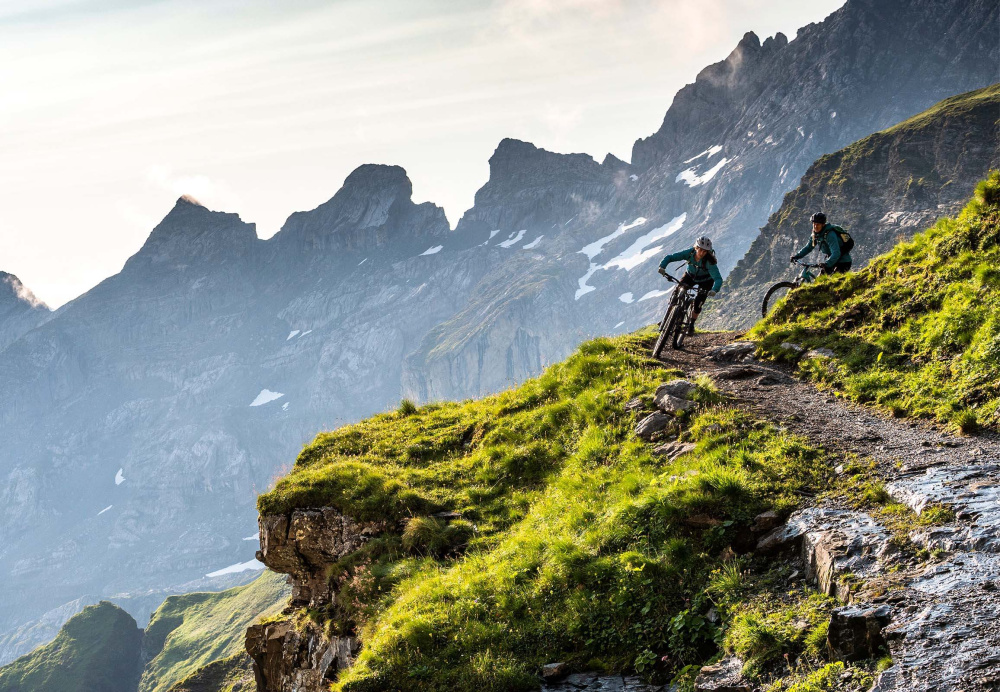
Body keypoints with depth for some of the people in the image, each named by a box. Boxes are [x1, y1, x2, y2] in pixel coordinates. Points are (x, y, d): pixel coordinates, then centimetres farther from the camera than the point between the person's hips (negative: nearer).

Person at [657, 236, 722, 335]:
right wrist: (662, 266, -47)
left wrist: (714, 290, -62)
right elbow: (670, 257, -28)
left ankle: (691, 324, 13)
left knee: (698, 304, -12)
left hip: (705, 281, -3)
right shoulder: (689, 253, -28)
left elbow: (718, 279, -43)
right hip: (690, 276, 3)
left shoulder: (709, 262, -36)